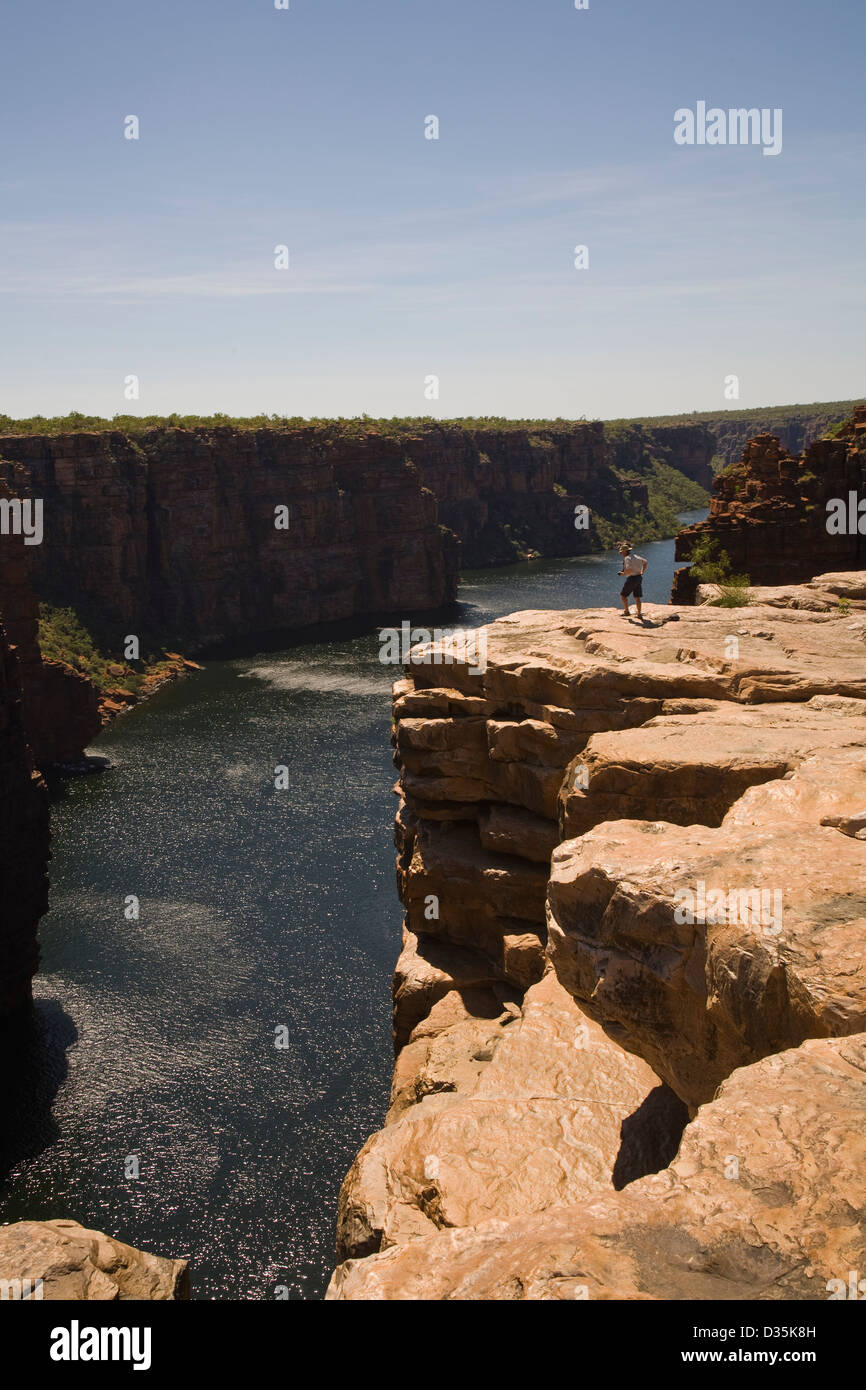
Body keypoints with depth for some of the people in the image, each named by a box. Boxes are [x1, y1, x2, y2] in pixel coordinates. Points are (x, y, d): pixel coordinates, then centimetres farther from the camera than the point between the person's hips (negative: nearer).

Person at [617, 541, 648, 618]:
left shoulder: (627, 558, -14)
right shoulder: (635, 556, 13)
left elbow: (629, 570, -27)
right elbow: (645, 562, 27)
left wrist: (623, 573, -9)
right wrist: (642, 572, 28)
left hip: (632, 578, -8)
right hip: (638, 578, 8)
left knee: (623, 595, 3)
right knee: (637, 597, 11)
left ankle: (626, 611, 3)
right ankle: (639, 613, 12)